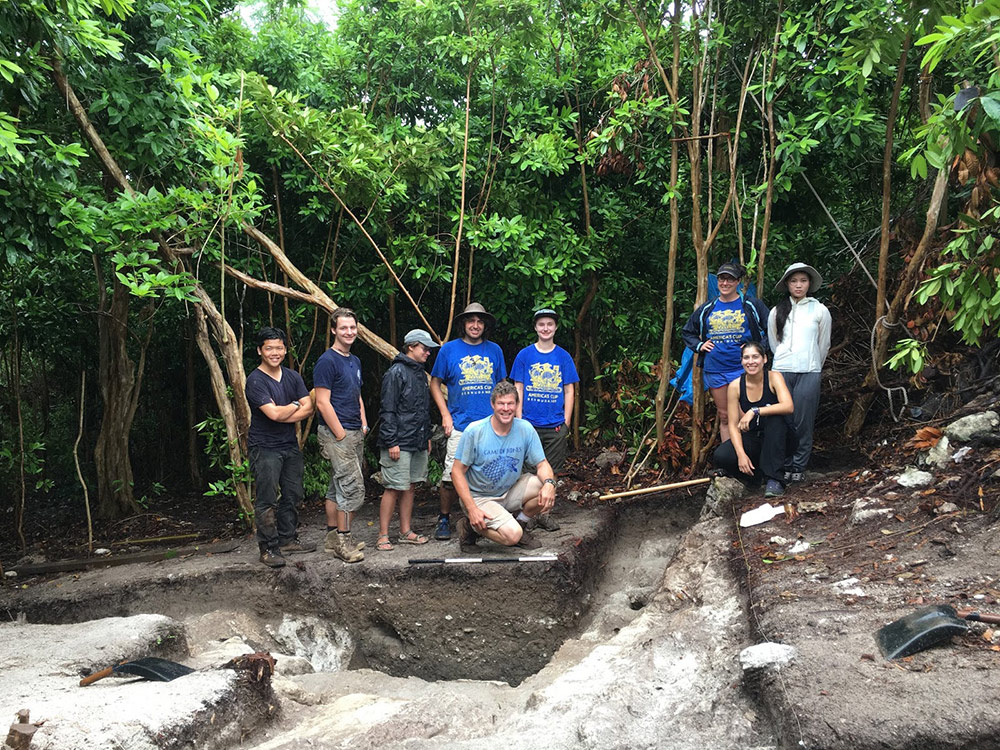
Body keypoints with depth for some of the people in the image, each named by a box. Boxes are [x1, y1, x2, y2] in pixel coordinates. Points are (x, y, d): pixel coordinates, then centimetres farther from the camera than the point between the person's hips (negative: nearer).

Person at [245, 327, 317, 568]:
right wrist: (294, 406, -5)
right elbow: (274, 413, -22)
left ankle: (287, 539, 26)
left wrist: (283, 415, -14)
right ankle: (268, 548, 3)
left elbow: (308, 408, 0)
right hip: (264, 448, -7)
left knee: (293, 495, 13)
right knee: (267, 500, -5)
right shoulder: (255, 380, -13)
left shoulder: (292, 376, 8)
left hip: (290, 445, 7)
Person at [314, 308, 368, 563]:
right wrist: (341, 435, -16)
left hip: (354, 434, 9)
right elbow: (323, 402, -16)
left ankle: (333, 537, 21)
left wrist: (363, 425, 13)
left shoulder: (355, 361, 16)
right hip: (336, 433, -9)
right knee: (353, 487, -10)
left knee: (337, 487, 13)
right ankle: (343, 541, -2)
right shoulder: (327, 361, -12)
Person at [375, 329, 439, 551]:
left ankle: (405, 532, 20)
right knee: (393, 488, -6)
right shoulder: (396, 373, -10)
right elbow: (388, 410, -14)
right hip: (399, 444, -8)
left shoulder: (420, 374, 16)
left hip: (418, 443, 9)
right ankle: (383, 536, 2)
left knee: (409, 487, 12)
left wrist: (427, 436, 21)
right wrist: (391, 442, -17)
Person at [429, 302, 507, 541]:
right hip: (460, 424, -2)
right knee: (452, 474, -4)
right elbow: (435, 383, 8)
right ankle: (444, 519, 13)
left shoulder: (494, 350, 10)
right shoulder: (449, 349, 3)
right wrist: (446, 415, -1)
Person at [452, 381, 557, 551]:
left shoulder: (526, 429, -7)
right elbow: (457, 471, -13)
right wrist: (472, 509, -22)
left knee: (547, 490, -19)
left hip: (510, 491, 5)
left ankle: (519, 523, 5)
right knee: (512, 536, -25)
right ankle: (470, 527, 3)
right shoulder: (474, 431, -17)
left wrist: (549, 483, -29)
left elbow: (542, 464, -4)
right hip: (479, 497, -4)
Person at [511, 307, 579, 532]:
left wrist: (566, 421, 0)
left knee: (550, 471, 6)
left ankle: (544, 513, 15)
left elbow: (569, 391, 7)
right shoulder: (525, 355, 3)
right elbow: (518, 390, 5)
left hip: (555, 425, 1)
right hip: (529, 424, -1)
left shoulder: (563, 357, 6)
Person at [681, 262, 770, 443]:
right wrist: (699, 345, 6)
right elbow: (687, 332, 23)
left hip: (743, 369, -3)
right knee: (724, 417, 10)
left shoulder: (752, 306, 2)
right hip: (714, 371, 3)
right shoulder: (706, 309, 11)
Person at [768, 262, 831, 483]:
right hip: (781, 371, 1)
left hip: (809, 373, -1)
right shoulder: (776, 312, 9)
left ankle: (798, 467, 7)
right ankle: (784, 466, 9)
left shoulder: (820, 310, 6)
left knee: (803, 422, -2)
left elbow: (824, 345, 14)